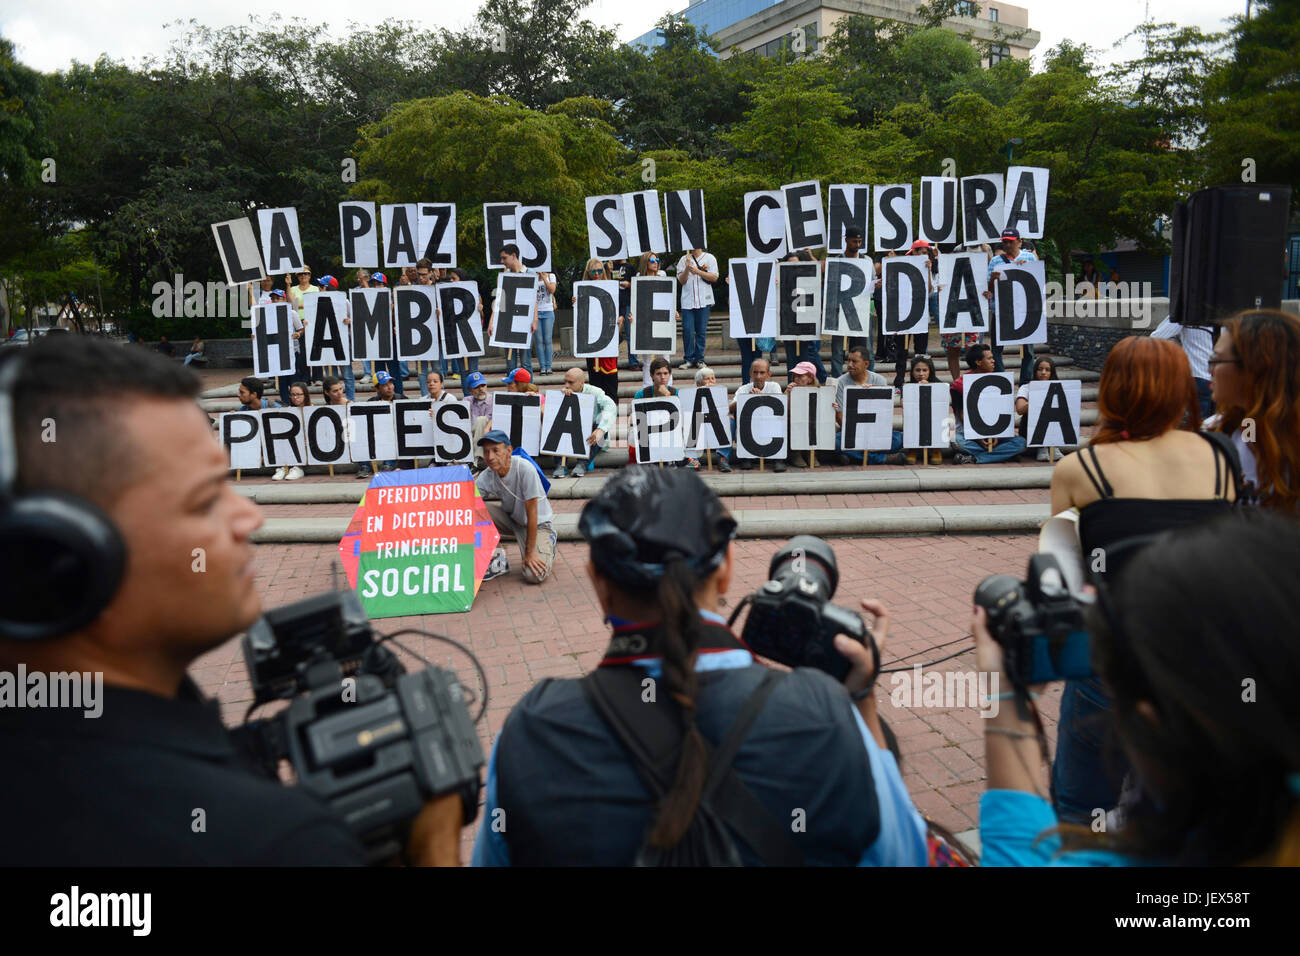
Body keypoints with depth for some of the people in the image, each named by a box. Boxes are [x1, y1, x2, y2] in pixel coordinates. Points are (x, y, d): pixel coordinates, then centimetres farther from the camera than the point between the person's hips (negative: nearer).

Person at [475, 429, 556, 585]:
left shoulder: (525, 469, -30)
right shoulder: (486, 476, -15)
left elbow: (532, 513, -25)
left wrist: (530, 552, -22)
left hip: (538, 522, -4)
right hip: (510, 518, 4)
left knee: (534, 575, -23)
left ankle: (548, 545, 11)